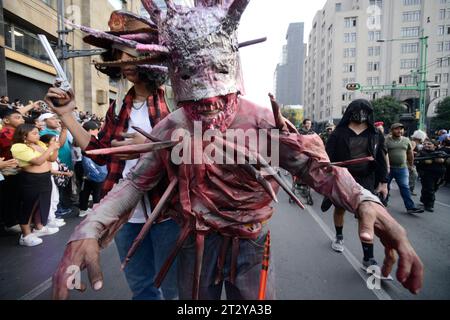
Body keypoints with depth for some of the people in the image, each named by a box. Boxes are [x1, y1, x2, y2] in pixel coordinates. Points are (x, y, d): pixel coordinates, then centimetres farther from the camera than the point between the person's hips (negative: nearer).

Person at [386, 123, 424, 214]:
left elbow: (410, 153, 16)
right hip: (388, 168, -3)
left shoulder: (406, 140, 7)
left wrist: (410, 165, 19)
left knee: (405, 187, 0)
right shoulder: (386, 140, -7)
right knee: (385, 186, 9)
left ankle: (410, 207, 0)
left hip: (402, 168, 3)